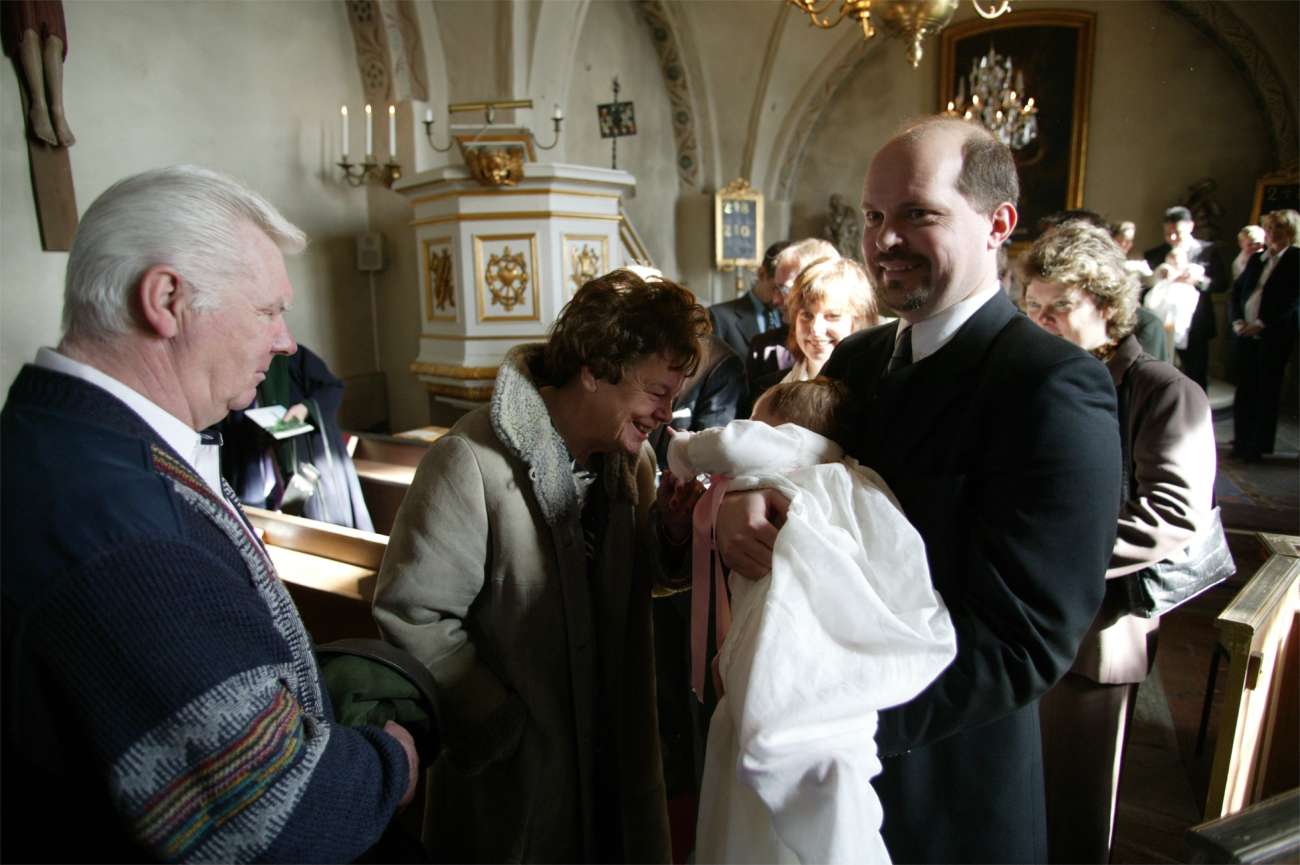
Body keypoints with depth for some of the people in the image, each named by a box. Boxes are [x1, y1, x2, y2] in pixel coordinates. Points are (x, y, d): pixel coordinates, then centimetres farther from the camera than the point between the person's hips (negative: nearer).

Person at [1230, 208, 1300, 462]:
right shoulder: (1256, 259, 15)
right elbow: (1237, 290, 14)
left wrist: (1262, 324, -16)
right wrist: (1237, 321, 0)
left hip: (1274, 336, -5)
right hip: (1246, 334, 5)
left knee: (1266, 391, 0)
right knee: (1244, 388, 9)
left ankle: (1258, 446, 8)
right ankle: (1242, 442, 18)